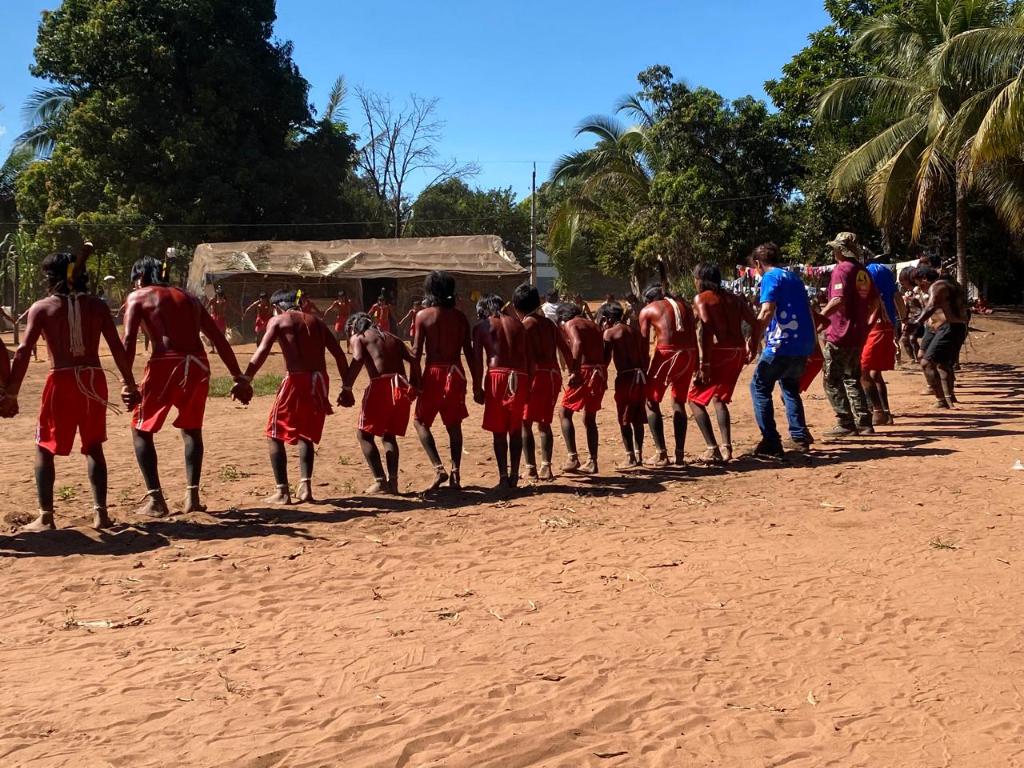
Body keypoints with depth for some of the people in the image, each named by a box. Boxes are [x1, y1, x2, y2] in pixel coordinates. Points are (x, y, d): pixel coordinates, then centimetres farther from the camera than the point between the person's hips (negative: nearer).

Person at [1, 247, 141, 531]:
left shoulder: (41, 308, 1)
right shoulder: (97, 305, 7)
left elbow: (23, 352, -6)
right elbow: (117, 348, 3)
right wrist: (129, 384, 8)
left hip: (61, 381, -2)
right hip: (93, 380, 3)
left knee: (44, 449, 11)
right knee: (94, 448, 15)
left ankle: (45, 517, 7)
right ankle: (100, 512, 11)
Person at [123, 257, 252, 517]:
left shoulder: (138, 296, 12)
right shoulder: (188, 297, 24)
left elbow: (129, 340, -4)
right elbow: (219, 339, 18)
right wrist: (238, 377, 17)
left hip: (166, 364, -4)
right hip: (197, 365, 4)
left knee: (141, 430, 14)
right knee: (191, 429, 24)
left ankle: (155, 499, 6)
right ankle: (192, 497, 17)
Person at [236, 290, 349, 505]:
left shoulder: (277, 320, 5)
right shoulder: (315, 320, 19)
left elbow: (263, 350, -12)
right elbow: (339, 355, 14)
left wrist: (244, 380, -19)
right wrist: (347, 388, 17)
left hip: (296, 380, -5)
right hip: (319, 381, 5)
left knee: (275, 435, 9)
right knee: (306, 435, 22)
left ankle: (283, 492, 4)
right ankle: (305, 487, 11)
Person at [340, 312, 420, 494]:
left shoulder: (357, 337, 11)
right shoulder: (392, 338, 27)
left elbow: (358, 360, -10)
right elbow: (414, 360, 13)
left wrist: (346, 388, -10)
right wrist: (414, 386, 14)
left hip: (381, 385, -6)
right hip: (402, 387, 6)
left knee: (364, 434, 8)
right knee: (389, 435, 21)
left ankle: (381, 481, -1)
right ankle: (393, 481, 9)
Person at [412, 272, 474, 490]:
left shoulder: (423, 315, -4)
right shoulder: (460, 317, 5)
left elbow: (417, 351, -8)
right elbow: (469, 352, 5)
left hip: (434, 373, -3)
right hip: (456, 374, 3)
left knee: (420, 421, 10)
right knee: (454, 425, 13)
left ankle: (439, 468, -4)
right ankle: (455, 473, 11)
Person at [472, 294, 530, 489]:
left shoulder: (481, 327, 9)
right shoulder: (517, 323, 17)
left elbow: (477, 360, 0)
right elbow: (529, 357, 13)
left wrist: (477, 388, 2)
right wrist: (528, 385, 15)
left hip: (497, 376, -3)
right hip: (520, 377, 3)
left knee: (498, 431, 4)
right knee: (516, 430, 13)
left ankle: (504, 477, 1)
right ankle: (514, 475, 14)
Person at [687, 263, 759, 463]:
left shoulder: (701, 298, -2)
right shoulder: (734, 298, 17)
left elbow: (706, 328, -16)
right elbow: (754, 323, 12)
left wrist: (704, 363, -19)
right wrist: (752, 348, 24)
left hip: (719, 351, -7)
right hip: (738, 352, 7)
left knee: (695, 399, 4)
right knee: (719, 398, 22)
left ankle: (712, 449, -8)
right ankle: (726, 447, 15)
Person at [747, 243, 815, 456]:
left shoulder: (770, 277, -4)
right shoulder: (793, 277, 20)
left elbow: (767, 311, -17)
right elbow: (807, 311, 22)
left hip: (782, 343, -8)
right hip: (804, 344, 8)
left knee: (759, 387, 1)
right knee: (790, 386, 25)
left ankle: (771, 442, -6)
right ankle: (800, 437, 19)